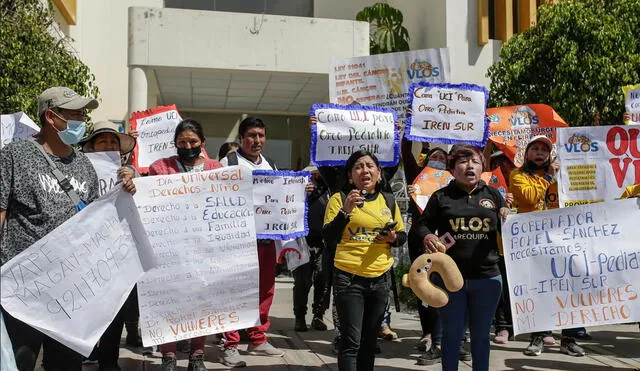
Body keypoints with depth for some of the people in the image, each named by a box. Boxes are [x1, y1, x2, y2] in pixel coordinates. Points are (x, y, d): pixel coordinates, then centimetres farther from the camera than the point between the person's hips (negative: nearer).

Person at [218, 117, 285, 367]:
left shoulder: (271, 165, 17)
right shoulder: (229, 162, -2)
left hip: (267, 236, 6)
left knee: (265, 289, 12)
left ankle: (258, 340, 25)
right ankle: (230, 346, 4)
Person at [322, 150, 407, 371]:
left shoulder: (388, 202, 9)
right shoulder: (340, 198, -4)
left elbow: (403, 235, 17)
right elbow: (328, 237, -12)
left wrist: (393, 237, -6)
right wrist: (345, 210, -26)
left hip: (380, 279, 5)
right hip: (349, 279, -4)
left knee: (369, 341, 14)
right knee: (351, 342, -6)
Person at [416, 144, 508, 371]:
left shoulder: (493, 195, 8)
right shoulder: (441, 197, 2)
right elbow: (423, 224, 3)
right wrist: (427, 236, -18)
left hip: (486, 277, 2)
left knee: (481, 335, 14)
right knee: (452, 334, 11)